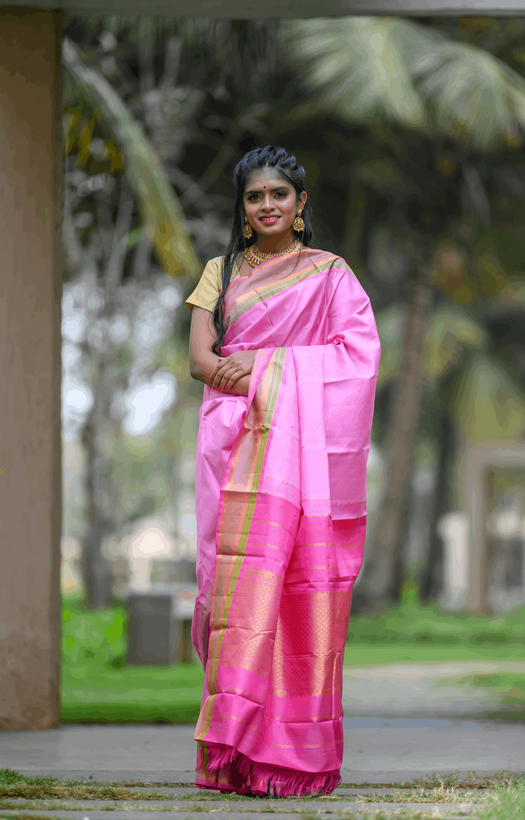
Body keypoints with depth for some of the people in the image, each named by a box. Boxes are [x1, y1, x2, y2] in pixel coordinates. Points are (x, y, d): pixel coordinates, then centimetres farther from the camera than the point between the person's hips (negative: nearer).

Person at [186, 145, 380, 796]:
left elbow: (359, 352, 0)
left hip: (304, 447, -2)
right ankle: (234, 753, -13)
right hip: (237, 442, 2)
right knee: (241, 576, -10)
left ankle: (295, 755, -8)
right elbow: (200, 359, 7)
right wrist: (292, 373, -8)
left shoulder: (330, 274, 11)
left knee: (303, 586, -10)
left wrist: (264, 362, -7)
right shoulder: (221, 272, 18)